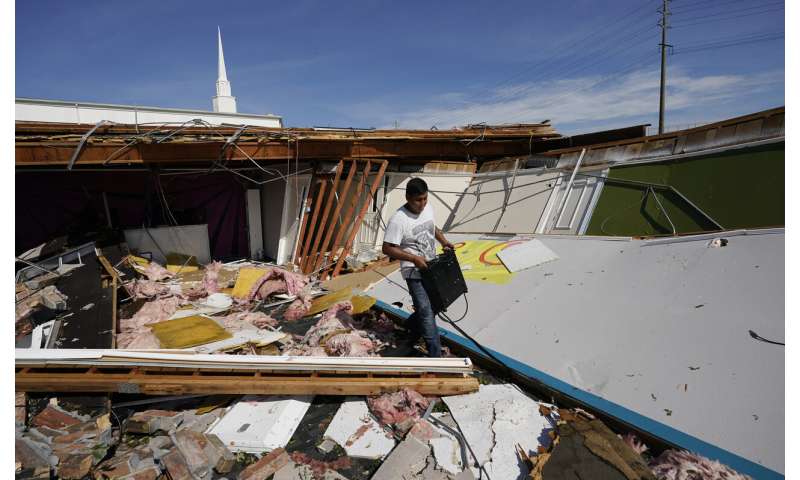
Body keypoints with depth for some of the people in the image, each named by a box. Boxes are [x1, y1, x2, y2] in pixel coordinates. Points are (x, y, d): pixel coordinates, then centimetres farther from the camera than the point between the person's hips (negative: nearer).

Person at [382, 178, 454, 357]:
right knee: (427, 312, -11)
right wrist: (414, 258, -24)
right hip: (414, 271, -7)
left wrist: (443, 241, 3)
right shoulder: (398, 220, -21)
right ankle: (435, 355, -3)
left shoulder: (428, 208, 1)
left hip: (432, 267, 8)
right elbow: (388, 249, -20)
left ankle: (412, 325, 46)